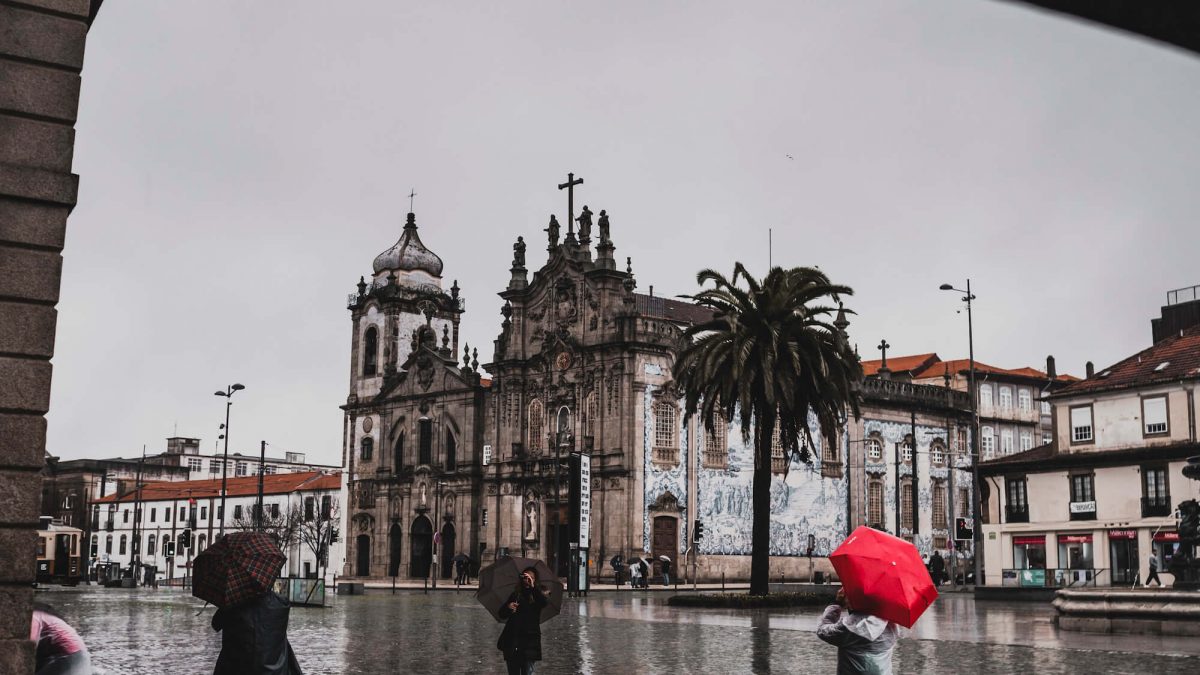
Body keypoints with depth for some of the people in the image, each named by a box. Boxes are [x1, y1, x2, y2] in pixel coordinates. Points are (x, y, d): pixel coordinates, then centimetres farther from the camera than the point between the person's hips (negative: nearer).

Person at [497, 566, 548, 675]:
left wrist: (533, 587, -34)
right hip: (512, 641, 3)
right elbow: (502, 614, 10)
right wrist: (508, 607, -12)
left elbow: (544, 602, -22)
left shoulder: (537, 595, 3)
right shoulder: (515, 595, 12)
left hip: (529, 642, -3)